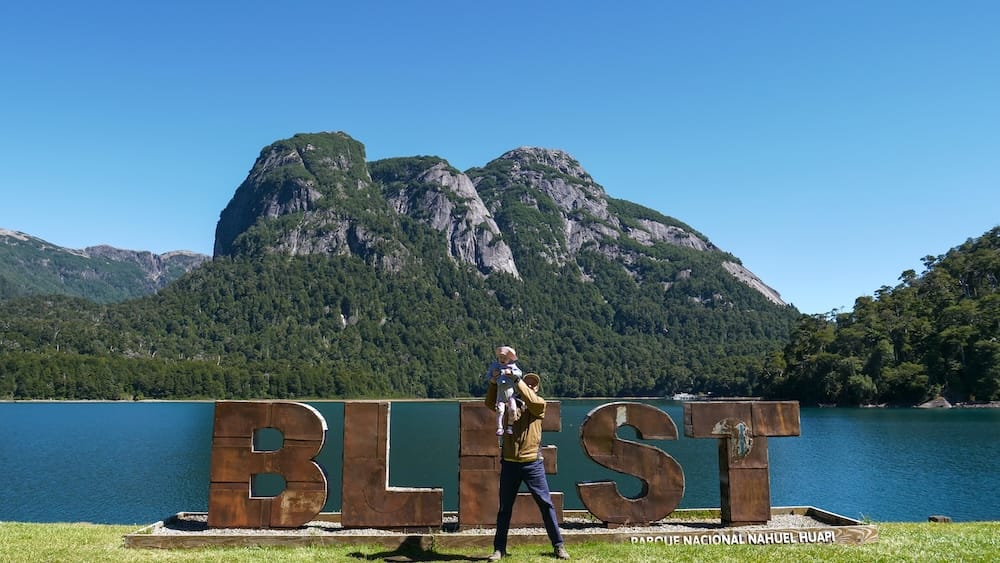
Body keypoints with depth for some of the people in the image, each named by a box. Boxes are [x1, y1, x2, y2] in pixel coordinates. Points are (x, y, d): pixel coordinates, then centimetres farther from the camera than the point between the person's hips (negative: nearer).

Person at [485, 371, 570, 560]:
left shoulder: (539, 404, 3)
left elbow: (530, 399, -18)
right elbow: (490, 402, -4)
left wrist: (515, 379, -19)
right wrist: (493, 381, -15)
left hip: (532, 463, -1)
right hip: (509, 463, 2)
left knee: (546, 504, 2)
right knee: (505, 508, 8)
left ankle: (558, 546, 13)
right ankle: (499, 548, 17)